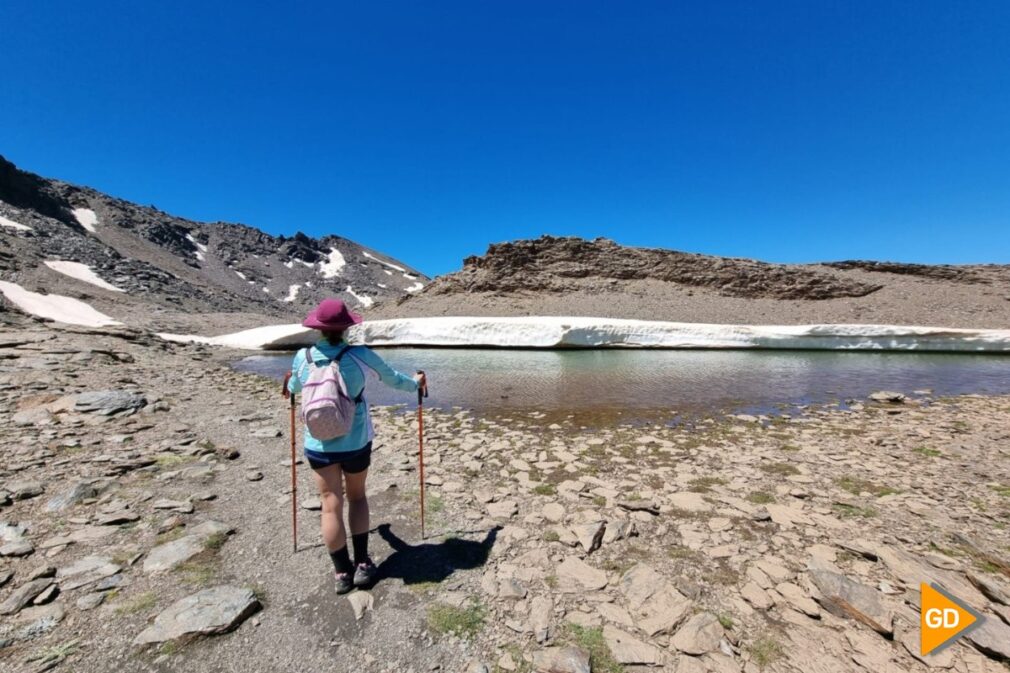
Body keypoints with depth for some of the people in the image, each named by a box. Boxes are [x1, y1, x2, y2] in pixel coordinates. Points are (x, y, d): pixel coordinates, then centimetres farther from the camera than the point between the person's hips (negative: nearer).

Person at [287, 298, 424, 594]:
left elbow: (293, 389, 14)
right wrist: (416, 382, 20)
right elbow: (393, 378, 0)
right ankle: (362, 565, 23)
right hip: (356, 441, -1)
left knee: (331, 505, 10)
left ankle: (342, 573, 22)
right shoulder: (360, 355, -14)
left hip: (318, 444, 1)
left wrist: (290, 385, 38)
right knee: (357, 496, 18)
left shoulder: (303, 356, -7)